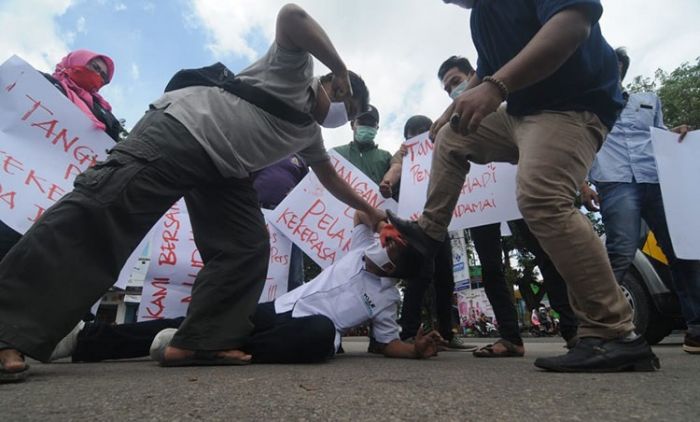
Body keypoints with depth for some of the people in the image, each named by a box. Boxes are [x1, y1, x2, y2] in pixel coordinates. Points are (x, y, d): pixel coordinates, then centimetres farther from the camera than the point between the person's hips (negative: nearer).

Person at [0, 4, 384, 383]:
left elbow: (332, 180, 34)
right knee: (99, 210, -18)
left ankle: (200, 341, -2)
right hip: (182, 128, -8)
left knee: (249, 247, -3)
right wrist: (341, 68, -6)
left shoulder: (310, 133, 25)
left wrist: (372, 211, 39)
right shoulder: (295, 70, 5)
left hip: (223, 172, 9)